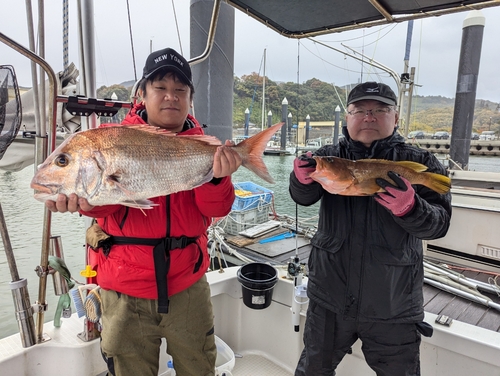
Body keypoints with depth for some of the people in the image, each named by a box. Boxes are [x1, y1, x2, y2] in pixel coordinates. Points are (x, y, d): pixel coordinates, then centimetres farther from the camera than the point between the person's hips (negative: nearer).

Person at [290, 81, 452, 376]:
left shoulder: (420, 163, -4)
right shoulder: (329, 157, -1)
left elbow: (439, 224, -13)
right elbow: (303, 197, -16)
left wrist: (407, 206, -34)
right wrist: (303, 177, -39)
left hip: (393, 308, 0)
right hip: (330, 298, 1)